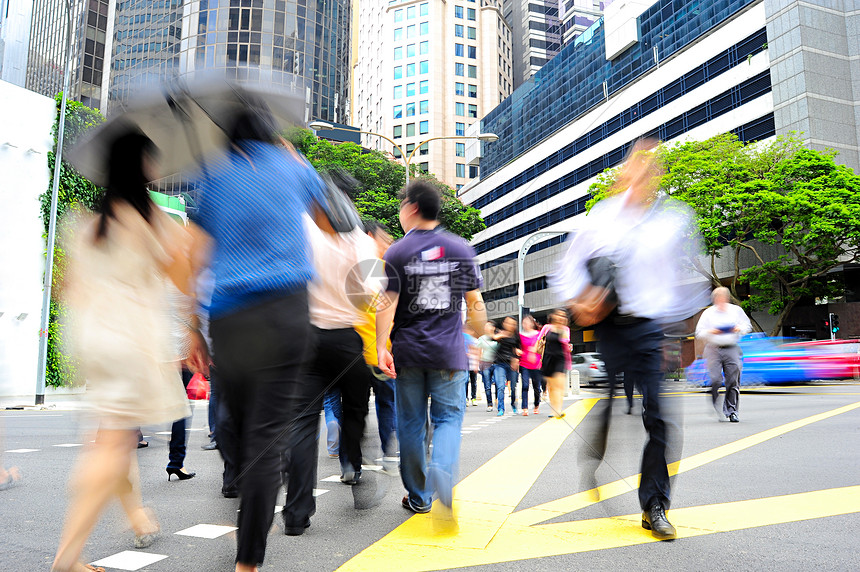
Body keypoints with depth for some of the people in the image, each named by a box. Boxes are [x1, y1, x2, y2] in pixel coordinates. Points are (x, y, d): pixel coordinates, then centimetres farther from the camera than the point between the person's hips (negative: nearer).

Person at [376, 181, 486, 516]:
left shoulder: (396, 253, -2)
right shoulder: (462, 249, 4)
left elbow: (387, 304, -10)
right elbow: (475, 304, 7)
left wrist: (381, 347, -9)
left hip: (408, 351, -1)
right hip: (449, 352, 1)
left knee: (412, 423, 10)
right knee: (449, 416, 10)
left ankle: (418, 496, 20)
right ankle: (442, 469, -18)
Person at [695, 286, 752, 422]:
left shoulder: (737, 310, 10)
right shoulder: (708, 313, 6)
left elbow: (747, 325, 17)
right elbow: (699, 332, 7)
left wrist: (739, 329, -4)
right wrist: (710, 332, -12)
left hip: (731, 349, 1)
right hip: (713, 349, -1)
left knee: (733, 380, -1)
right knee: (715, 380, -9)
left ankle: (731, 411, 10)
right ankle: (716, 407, 9)